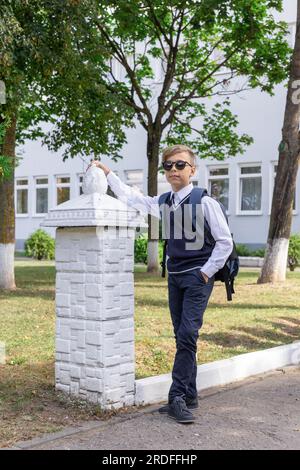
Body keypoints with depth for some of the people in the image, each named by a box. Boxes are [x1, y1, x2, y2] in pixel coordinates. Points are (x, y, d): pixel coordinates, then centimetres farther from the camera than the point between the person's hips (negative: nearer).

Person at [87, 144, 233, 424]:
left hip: (198, 278, -6)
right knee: (183, 338, 9)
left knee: (187, 335, -15)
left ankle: (177, 398, -13)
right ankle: (188, 397, 16)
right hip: (175, 277, 6)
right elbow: (132, 198, 23)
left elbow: (225, 242, -5)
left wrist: (206, 272, -8)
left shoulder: (205, 202, -9)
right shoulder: (164, 202, 9)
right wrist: (108, 174, 21)